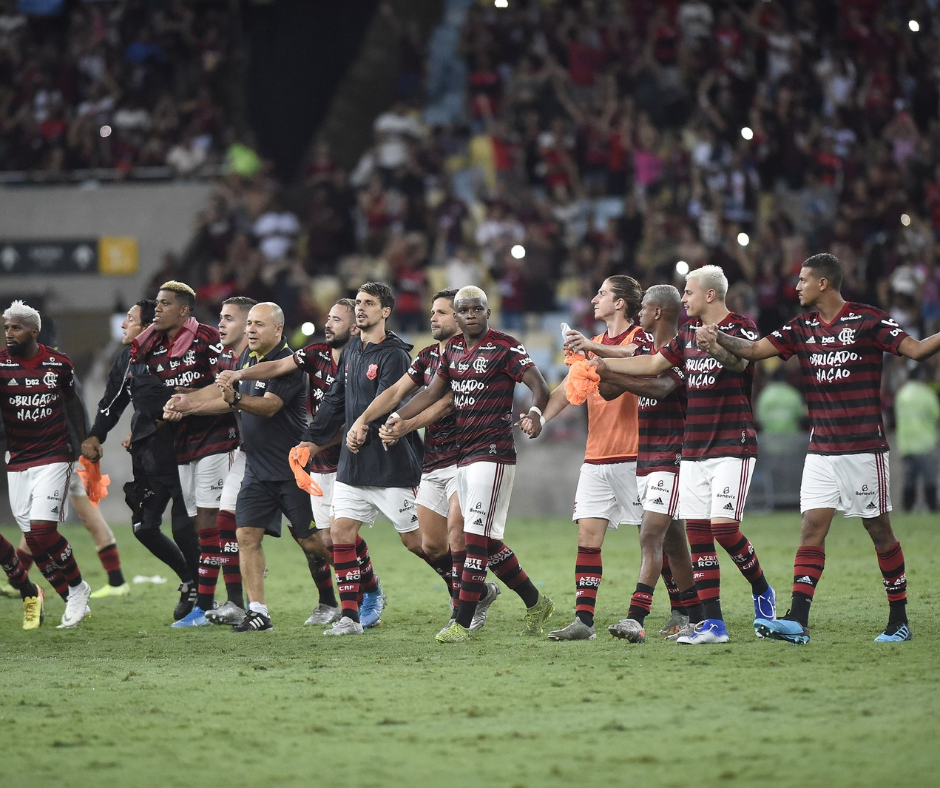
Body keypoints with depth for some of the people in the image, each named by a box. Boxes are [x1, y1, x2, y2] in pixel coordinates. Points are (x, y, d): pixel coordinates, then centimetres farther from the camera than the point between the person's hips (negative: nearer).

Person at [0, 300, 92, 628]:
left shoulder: (59, 364, -1)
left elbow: (72, 403, 15)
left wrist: (84, 442, 17)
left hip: (53, 456, -2)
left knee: (42, 530, -16)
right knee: (33, 539, 2)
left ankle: (76, 587, 6)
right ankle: (72, 600, 16)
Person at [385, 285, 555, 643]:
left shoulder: (505, 347, -8)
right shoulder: (454, 349, 14)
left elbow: (539, 386, -16)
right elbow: (434, 392, 24)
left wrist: (535, 413, -36)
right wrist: (398, 418, 13)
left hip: (493, 453, -8)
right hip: (464, 453, 8)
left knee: (476, 538, -10)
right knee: (488, 541, 11)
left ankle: (462, 623, -11)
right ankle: (535, 603, 25)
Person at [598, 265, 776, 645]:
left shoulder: (741, 328, -8)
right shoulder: (688, 332, 14)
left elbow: (741, 360, -26)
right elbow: (652, 364, 22)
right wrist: (599, 361, 20)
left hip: (732, 447, -7)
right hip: (693, 451, 7)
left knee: (723, 527, -16)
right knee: (697, 532, -1)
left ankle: (761, 592, 10)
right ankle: (713, 623, 0)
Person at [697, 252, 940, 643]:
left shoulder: (868, 320, -6)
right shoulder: (802, 328, 10)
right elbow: (754, 349, 10)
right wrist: (719, 338, -6)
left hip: (864, 449, -5)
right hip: (821, 452, 5)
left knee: (879, 530, 1)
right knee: (811, 528, -4)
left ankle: (899, 621, 11)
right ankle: (797, 621, -11)